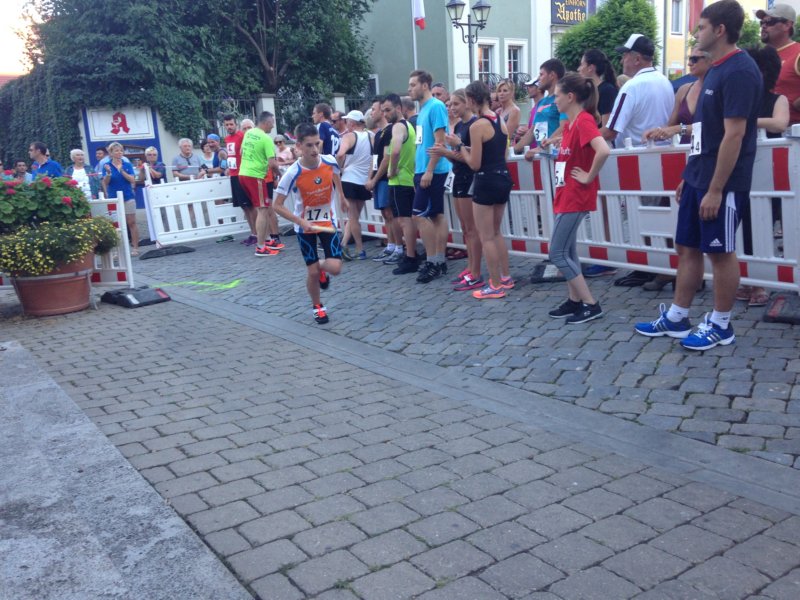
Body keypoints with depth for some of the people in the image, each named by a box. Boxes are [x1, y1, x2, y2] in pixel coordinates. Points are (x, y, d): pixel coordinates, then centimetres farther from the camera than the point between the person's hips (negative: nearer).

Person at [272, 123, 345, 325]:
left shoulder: (330, 162, -15)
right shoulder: (293, 173, -24)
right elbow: (278, 206, -17)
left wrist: (342, 197, 18)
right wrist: (300, 221, -26)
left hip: (328, 221, 2)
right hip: (305, 226, -2)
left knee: (335, 268, -11)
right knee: (312, 271, 2)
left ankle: (322, 267, 26)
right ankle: (317, 306, 28)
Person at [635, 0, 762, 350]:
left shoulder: (739, 71, -16)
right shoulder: (716, 70, 14)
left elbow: (734, 134, -21)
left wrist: (716, 189, -22)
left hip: (721, 183, -9)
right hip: (699, 178, 9)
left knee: (720, 253, 1)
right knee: (687, 247, 12)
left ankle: (720, 326, 14)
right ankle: (676, 318, 22)